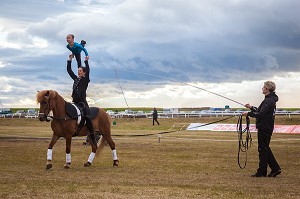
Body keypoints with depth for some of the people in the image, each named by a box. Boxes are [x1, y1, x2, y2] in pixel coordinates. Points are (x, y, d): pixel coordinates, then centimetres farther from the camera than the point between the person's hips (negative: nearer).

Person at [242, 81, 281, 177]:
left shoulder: (268, 101, -18)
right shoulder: (271, 100, 14)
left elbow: (261, 114, -26)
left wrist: (249, 113, -18)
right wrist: (252, 108, 20)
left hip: (264, 128, -10)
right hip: (267, 128, 10)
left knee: (263, 149, -3)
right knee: (266, 149, 16)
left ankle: (261, 172, 3)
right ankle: (275, 168, 16)